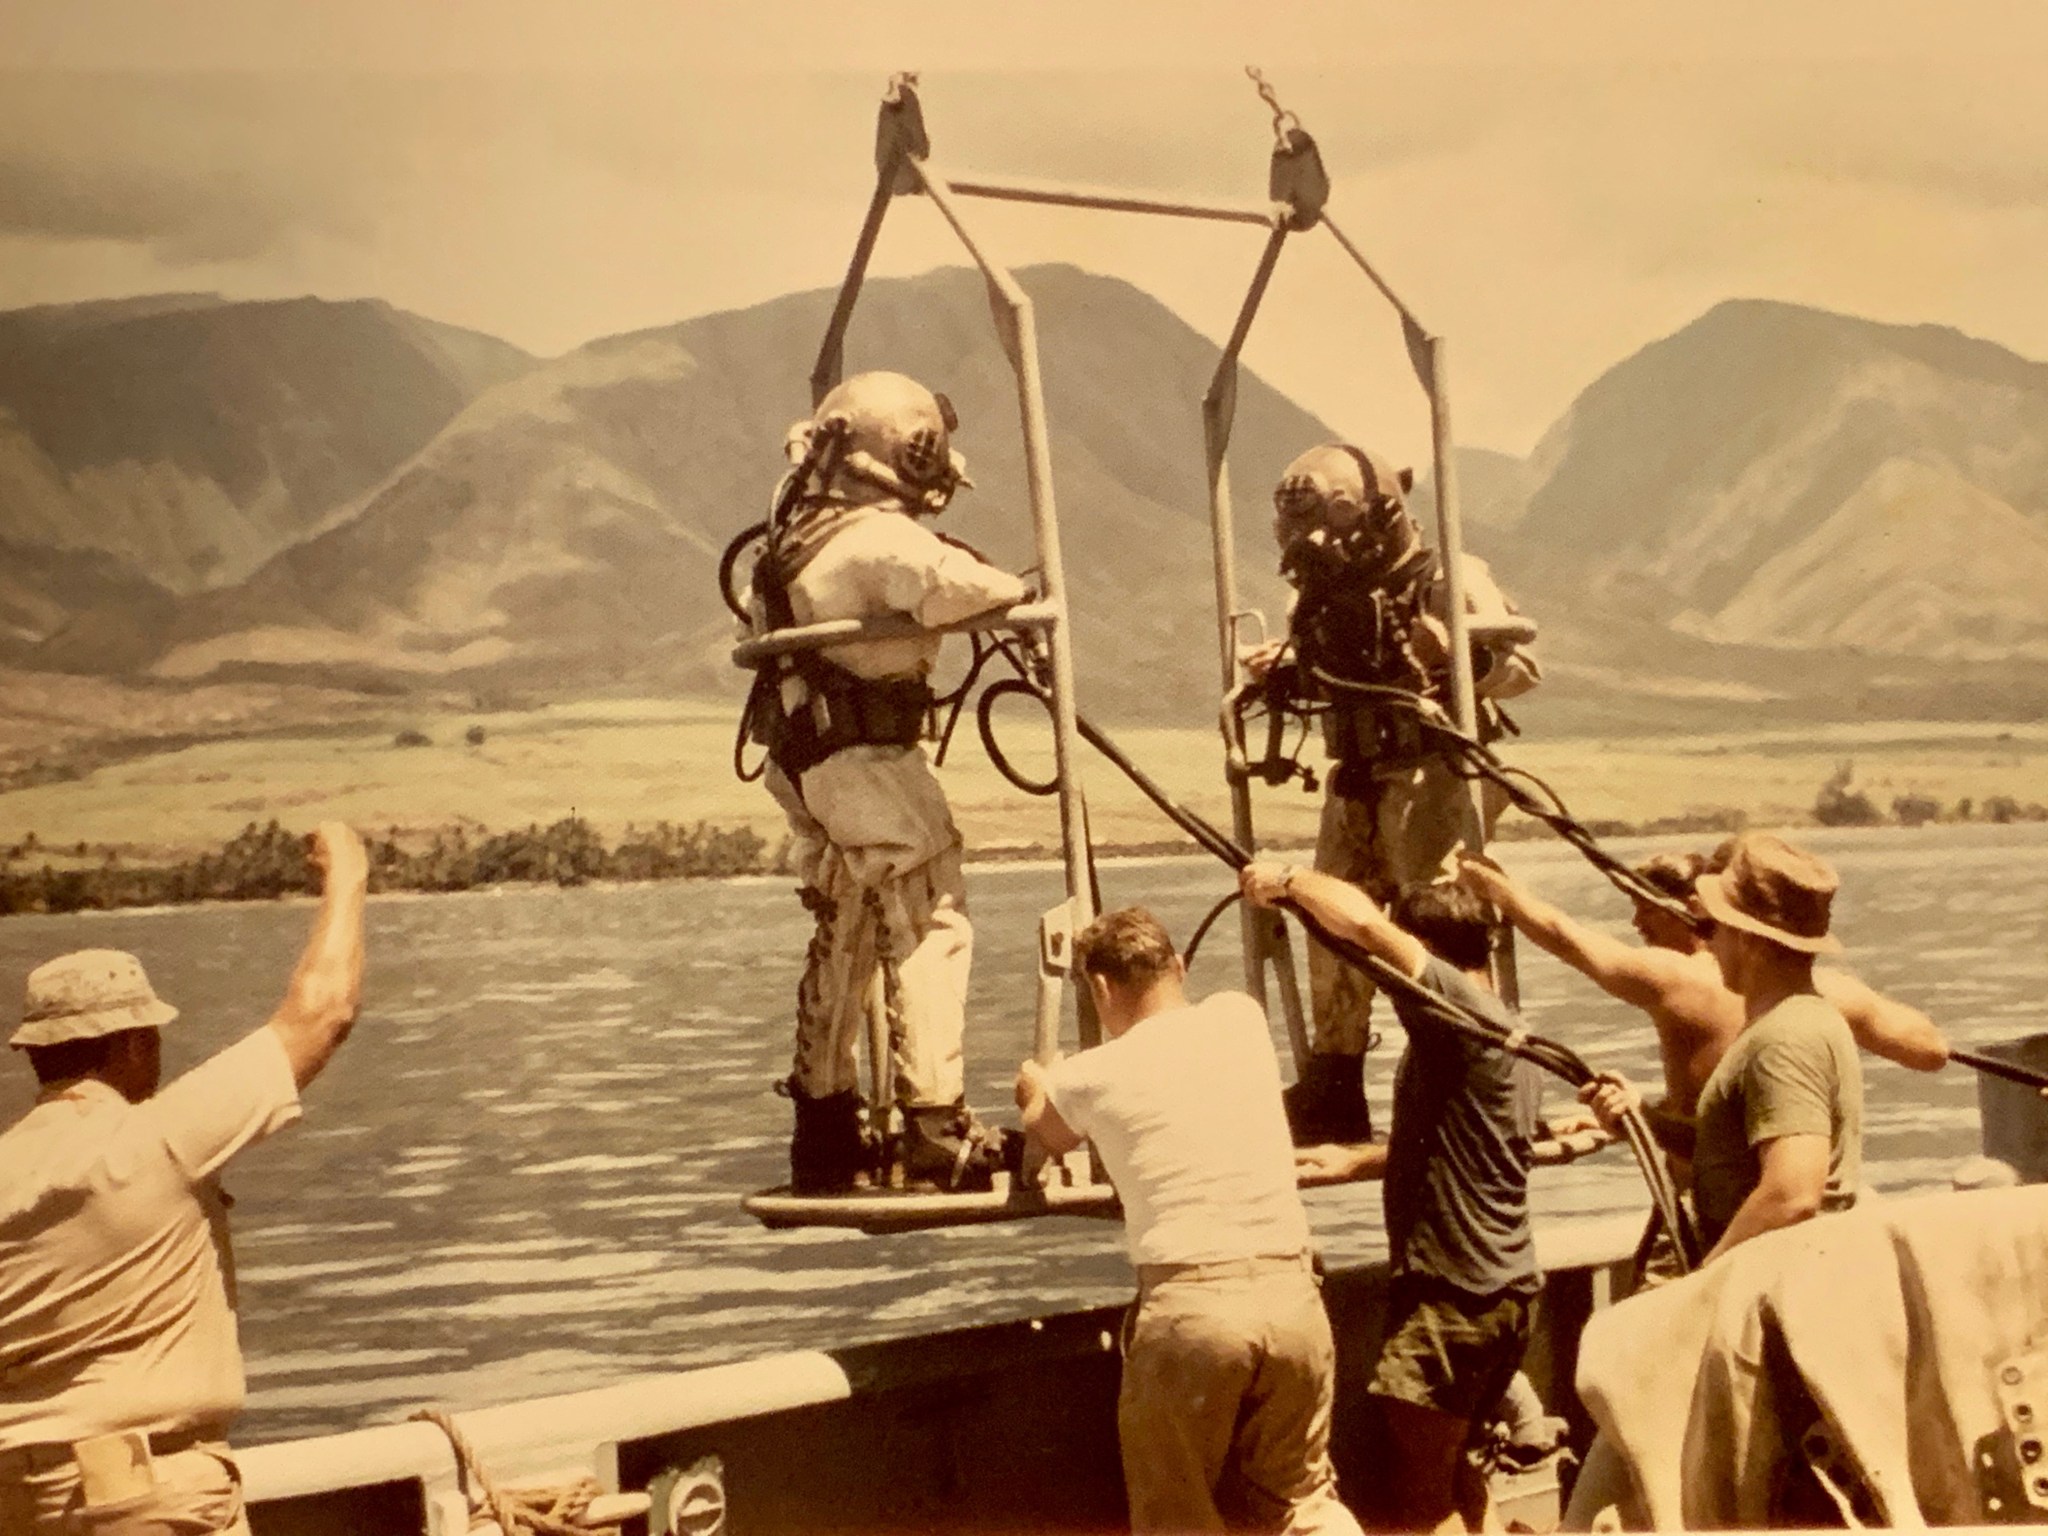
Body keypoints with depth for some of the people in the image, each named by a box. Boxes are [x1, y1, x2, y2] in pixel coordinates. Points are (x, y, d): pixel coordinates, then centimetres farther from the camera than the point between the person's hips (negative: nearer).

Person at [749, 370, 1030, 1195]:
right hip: (867, 757, -10)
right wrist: (1018, 591, -16)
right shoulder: (879, 538, -16)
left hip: (807, 761, 10)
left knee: (844, 937, 18)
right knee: (929, 927, -6)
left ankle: (824, 1133, 24)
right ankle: (937, 1132, -10)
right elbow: (948, 582, -35)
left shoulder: (797, 534, 14)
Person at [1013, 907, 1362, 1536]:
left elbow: (1049, 1138, 24)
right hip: (1290, 1291, 4)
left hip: (1187, 1303, -4)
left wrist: (1034, 1087, 47)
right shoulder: (1242, 1018, 10)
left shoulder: (1091, 1077, 1)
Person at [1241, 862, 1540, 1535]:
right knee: (1452, 1467, 20)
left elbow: (1363, 922, -27)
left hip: (1452, 1290, -10)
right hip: (1503, 1287, 10)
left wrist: (1287, 878, -12)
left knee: (1425, 1481, -3)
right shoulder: (1502, 1029, 15)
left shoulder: (1458, 1011, -16)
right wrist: (1360, 1157, 27)